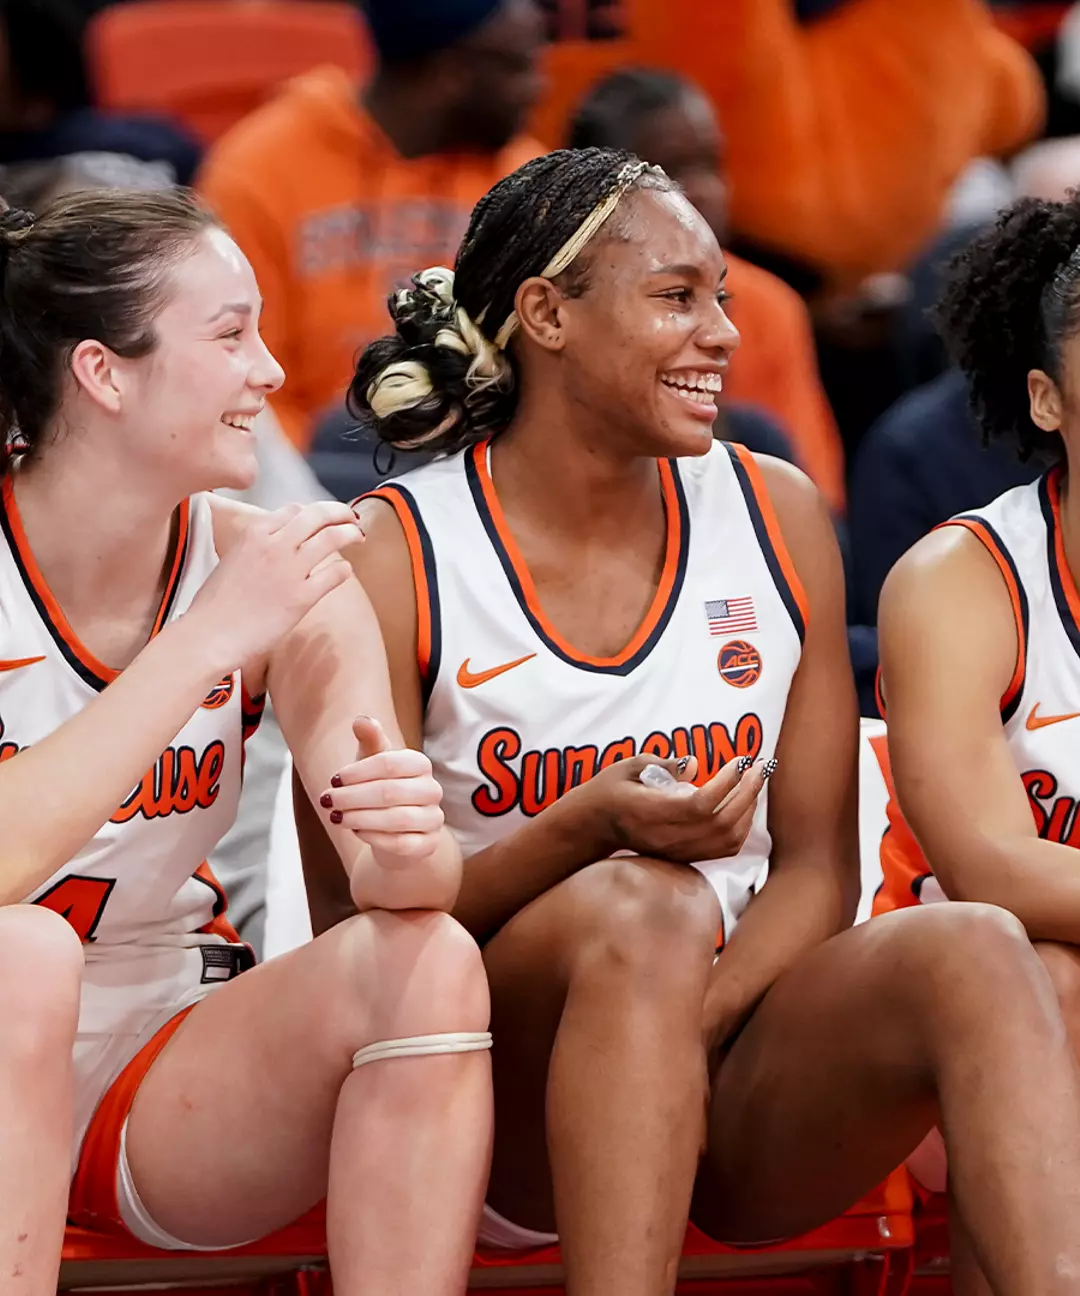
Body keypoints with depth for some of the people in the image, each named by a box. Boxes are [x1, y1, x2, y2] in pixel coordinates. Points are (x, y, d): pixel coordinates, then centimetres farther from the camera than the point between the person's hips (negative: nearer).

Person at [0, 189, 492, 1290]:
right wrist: (210, 639, -28)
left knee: (426, 965, -22)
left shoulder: (274, 568, -2)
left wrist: (406, 846, -34)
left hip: (157, 1089, 5)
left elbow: (424, 878, -10)